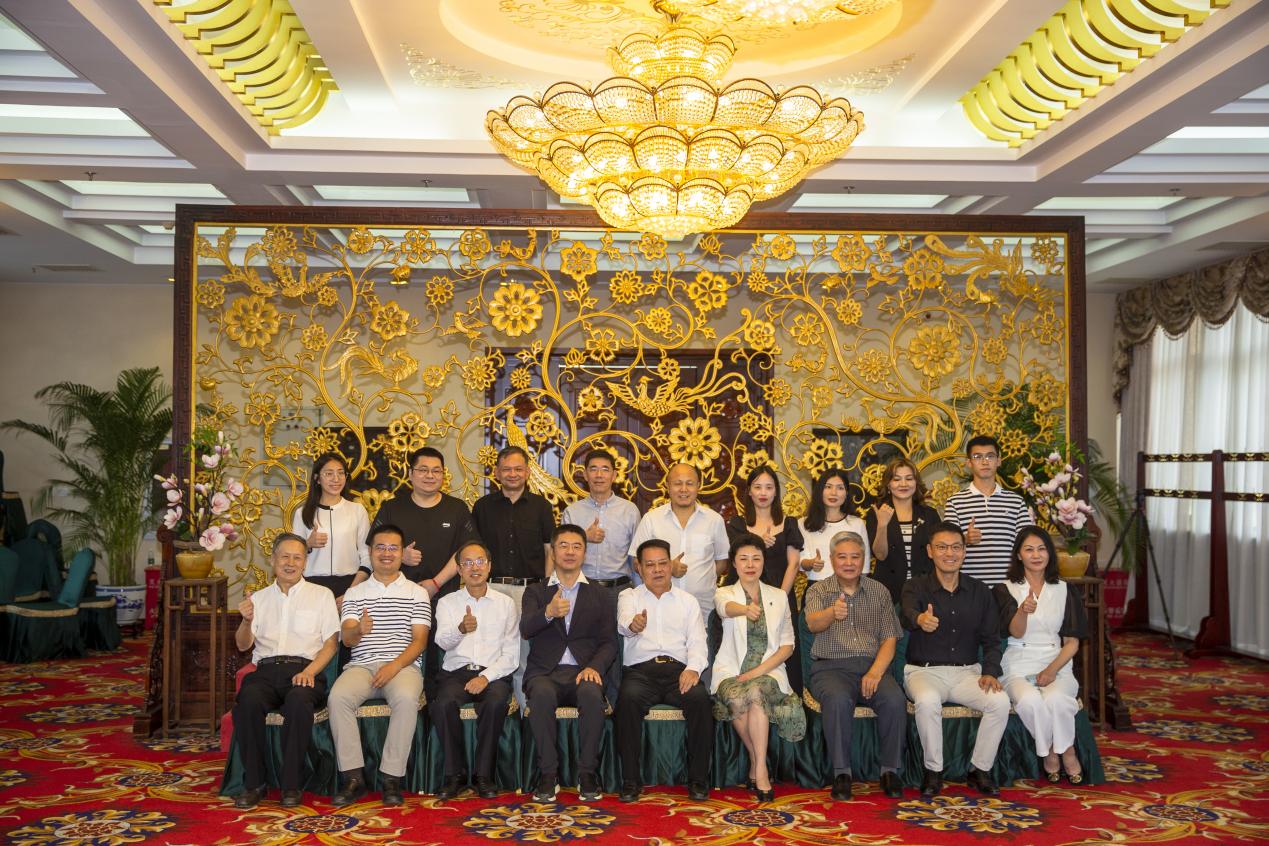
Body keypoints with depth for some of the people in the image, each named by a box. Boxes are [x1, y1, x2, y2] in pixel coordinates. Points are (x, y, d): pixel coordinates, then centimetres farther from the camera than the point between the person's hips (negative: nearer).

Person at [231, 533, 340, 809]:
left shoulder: (321, 595, 16)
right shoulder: (259, 598, 23)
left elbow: (330, 644, 8)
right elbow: (243, 645, 15)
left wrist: (309, 671, -11)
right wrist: (247, 621, -7)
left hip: (304, 670, -2)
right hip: (266, 670, 2)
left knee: (299, 701, -36)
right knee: (248, 701, -32)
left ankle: (291, 784, -23)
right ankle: (253, 783, -19)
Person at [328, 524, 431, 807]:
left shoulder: (417, 593, 12)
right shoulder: (354, 593, 16)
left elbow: (419, 640, 4)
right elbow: (346, 638, 2)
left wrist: (395, 666, -14)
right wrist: (358, 629, -23)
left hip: (402, 665, -2)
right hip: (362, 665, 2)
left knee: (406, 698, -35)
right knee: (338, 696, -30)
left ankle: (391, 778, -24)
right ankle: (354, 778, -20)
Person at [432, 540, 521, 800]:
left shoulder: (506, 604, 11)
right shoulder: (446, 603, 12)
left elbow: (511, 655, 5)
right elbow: (443, 641, -7)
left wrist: (486, 677, -12)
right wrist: (461, 629, -30)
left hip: (493, 674, 0)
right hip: (456, 672, 1)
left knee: (495, 702, -33)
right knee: (443, 704, -31)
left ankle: (484, 775, -18)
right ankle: (455, 774, -14)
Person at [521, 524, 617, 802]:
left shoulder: (601, 595, 17)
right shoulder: (535, 592, 15)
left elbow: (609, 642, 9)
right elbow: (525, 629, -6)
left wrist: (594, 667, -13)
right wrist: (548, 612, -28)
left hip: (583, 672, 0)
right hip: (545, 672, 0)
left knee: (592, 694, -33)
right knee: (542, 694, -34)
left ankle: (587, 773, -20)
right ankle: (548, 773, -21)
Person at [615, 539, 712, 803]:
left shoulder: (688, 601, 20)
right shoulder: (629, 597, 14)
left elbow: (697, 642, 11)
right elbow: (623, 622, -9)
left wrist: (693, 668, -10)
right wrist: (632, 624, -35)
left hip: (678, 669, 1)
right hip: (640, 669, -1)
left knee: (700, 699, -30)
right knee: (628, 699, -33)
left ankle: (697, 779, -16)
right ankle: (630, 780, -21)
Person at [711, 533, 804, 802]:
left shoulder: (779, 596, 13)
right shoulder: (724, 593, 6)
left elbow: (787, 645, 9)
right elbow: (727, 607, -21)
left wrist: (760, 670, -8)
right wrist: (746, 609, -47)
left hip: (767, 671, 1)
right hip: (731, 671, 0)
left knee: (755, 692, -34)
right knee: (736, 699, -33)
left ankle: (758, 768, -29)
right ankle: (759, 765, -13)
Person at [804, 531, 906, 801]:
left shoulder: (879, 591, 12)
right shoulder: (818, 591, 6)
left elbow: (889, 639, 7)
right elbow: (813, 623, -15)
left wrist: (875, 672, -12)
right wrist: (832, 613, -39)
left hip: (872, 665, 2)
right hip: (831, 667, -2)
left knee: (895, 700, -28)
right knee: (838, 699, -34)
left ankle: (890, 770, -10)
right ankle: (842, 773, -19)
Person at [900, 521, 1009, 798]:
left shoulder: (980, 591, 9)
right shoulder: (916, 586, -2)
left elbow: (991, 640, 10)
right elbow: (908, 614, -27)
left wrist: (990, 672, -10)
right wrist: (921, 619, -52)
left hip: (967, 671, 3)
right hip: (925, 671, -3)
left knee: (1000, 701, -25)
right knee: (928, 701, -35)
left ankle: (980, 770, -5)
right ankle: (933, 770, -14)